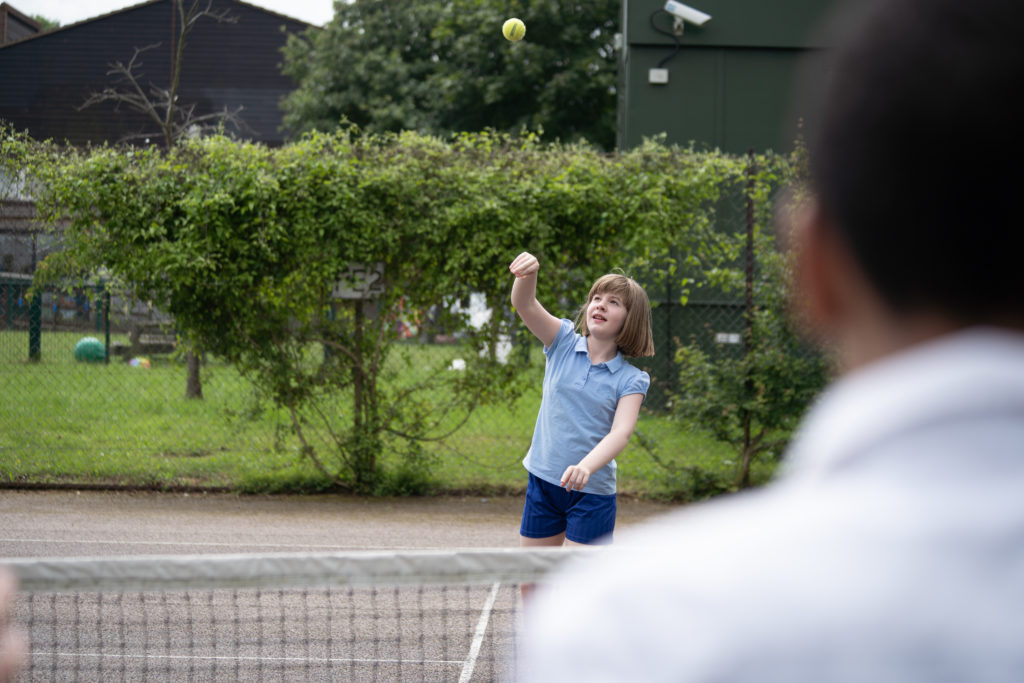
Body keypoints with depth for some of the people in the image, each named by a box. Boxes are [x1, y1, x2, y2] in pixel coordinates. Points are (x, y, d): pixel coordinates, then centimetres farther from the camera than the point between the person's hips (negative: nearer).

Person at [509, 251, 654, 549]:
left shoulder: (631, 379, -6)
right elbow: (525, 304, -13)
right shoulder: (563, 343, 1)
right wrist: (528, 273, -37)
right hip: (542, 481, 3)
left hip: (591, 492, -3)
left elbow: (621, 432, -21)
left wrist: (585, 467, -40)